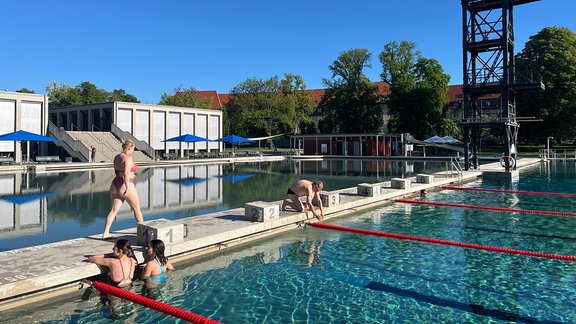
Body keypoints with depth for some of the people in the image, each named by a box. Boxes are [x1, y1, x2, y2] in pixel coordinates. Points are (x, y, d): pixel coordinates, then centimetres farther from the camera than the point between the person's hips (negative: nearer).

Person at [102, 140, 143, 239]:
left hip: (115, 184, 8)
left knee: (114, 210, 8)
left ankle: (105, 233, 2)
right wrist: (127, 187, -27)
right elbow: (126, 173, -25)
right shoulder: (128, 158, -14)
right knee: (137, 209, 10)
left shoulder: (116, 157, 12)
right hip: (125, 186, -8)